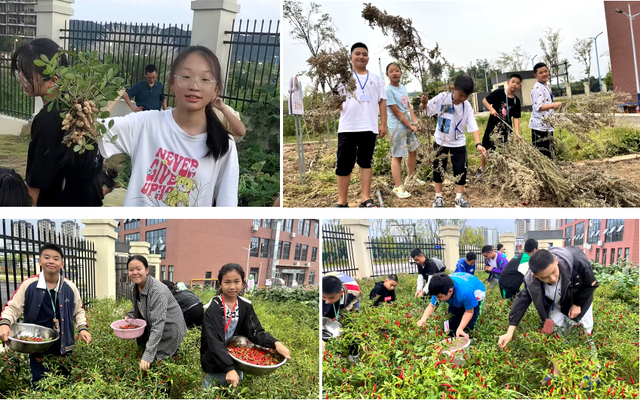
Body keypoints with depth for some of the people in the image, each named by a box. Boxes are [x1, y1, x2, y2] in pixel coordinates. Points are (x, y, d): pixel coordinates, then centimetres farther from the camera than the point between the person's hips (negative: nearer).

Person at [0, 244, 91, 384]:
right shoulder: (28, 285, -8)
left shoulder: (70, 287, -1)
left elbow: (79, 311, 12)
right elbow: (12, 308, -2)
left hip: (64, 348, 2)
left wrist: (82, 328, -3)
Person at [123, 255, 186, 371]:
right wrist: (129, 316, -10)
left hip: (168, 330, -8)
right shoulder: (134, 287, -7)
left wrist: (147, 355, -41)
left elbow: (158, 325, -36)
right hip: (150, 327, 8)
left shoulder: (158, 291, -32)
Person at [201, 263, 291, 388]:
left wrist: (275, 343, -26)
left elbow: (255, 332, -5)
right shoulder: (214, 308, -18)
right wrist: (229, 369, -36)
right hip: (215, 366, -4)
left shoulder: (246, 306, -2)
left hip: (236, 362, 5)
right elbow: (214, 342, -25)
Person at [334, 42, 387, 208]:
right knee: (344, 163, 0)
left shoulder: (376, 78, 14)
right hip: (347, 127, -1)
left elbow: (382, 102, 11)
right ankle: (342, 201, 7)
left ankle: (366, 199, 10)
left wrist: (383, 124, 4)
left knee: (366, 162, 6)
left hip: (369, 127, 1)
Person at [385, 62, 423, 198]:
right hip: (397, 127, -9)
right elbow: (396, 112, -17)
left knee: (412, 151, 19)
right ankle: (398, 187, -2)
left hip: (409, 125, 9)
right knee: (397, 156, -5)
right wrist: (410, 125, -14)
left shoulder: (403, 88, 10)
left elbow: (408, 107, 11)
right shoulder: (388, 90, -15)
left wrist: (415, 122, -1)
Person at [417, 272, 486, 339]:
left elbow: (469, 312, -31)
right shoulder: (440, 290, -31)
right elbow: (432, 306, -19)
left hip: (475, 297, -5)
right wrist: (423, 319, -38)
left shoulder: (466, 292, -47)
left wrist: (460, 329, -41)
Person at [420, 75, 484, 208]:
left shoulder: (467, 106, -14)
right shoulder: (442, 98, -18)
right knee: (438, 169, 9)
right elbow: (427, 108, -13)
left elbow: (473, 126, -17)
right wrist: (424, 104, -38)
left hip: (458, 143, 1)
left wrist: (478, 144, -30)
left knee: (461, 170, 2)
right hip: (441, 141, 0)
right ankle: (438, 197, 22)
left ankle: (459, 197, 16)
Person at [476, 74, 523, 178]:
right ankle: (481, 169, 27)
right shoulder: (499, 93, -11)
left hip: (506, 128, 2)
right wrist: (491, 109, -22)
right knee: (486, 149, 9)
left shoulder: (516, 101, -3)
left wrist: (517, 133, -18)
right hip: (493, 126, -2)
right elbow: (485, 100, -5)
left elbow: (516, 118, -7)